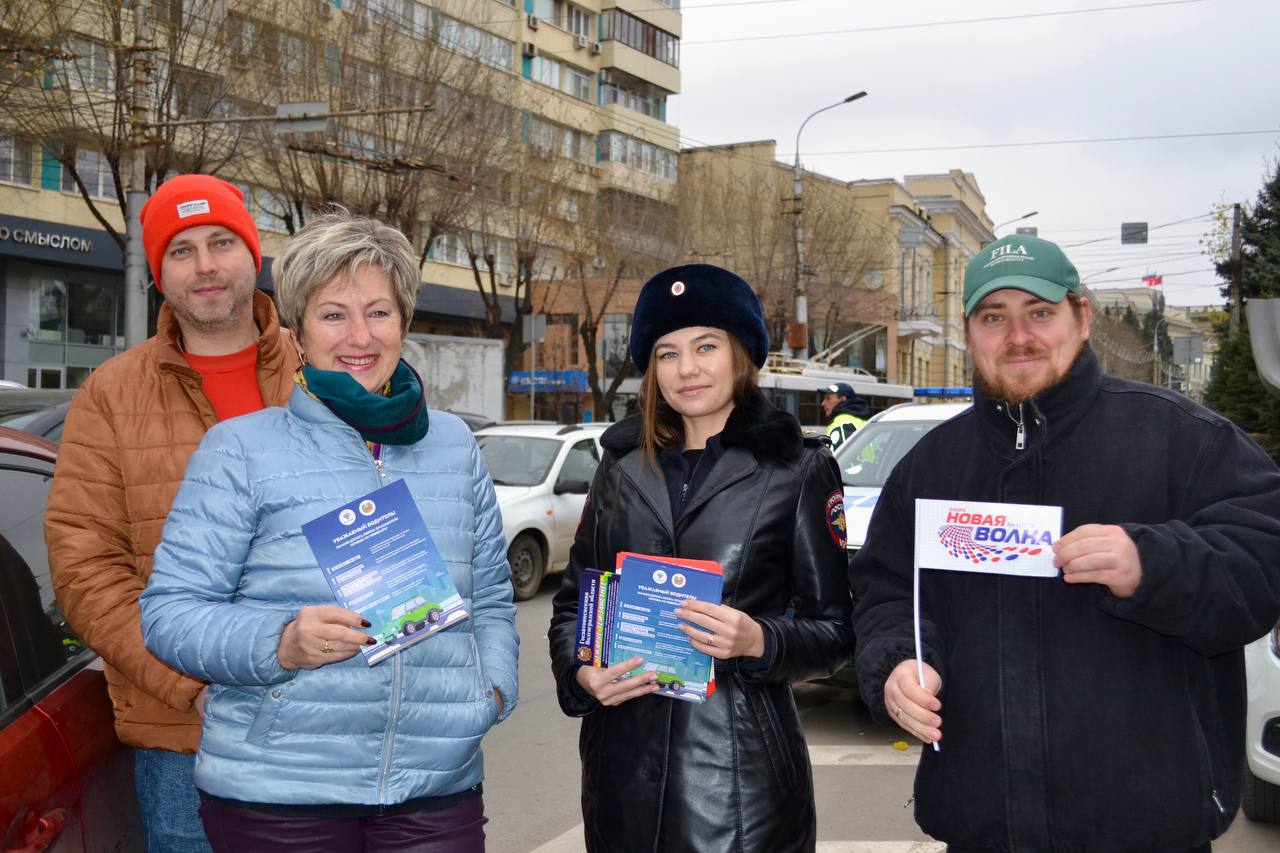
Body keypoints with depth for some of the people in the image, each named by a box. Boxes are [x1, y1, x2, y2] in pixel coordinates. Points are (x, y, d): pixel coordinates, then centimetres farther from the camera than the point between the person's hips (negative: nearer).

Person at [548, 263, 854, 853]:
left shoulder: (797, 468, -1)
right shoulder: (624, 465, 9)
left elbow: (834, 630, -1)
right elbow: (574, 599, 14)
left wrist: (761, 642, -19)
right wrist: (578, 672, -5)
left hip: (739, 770, -3)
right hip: (624, 763, 4)